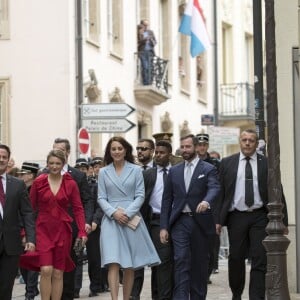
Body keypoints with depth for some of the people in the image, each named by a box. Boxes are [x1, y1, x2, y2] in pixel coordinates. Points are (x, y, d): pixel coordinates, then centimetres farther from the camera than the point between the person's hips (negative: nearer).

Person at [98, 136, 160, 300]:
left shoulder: (136, 170, 5)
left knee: (129, 266, 4)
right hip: (111, 220, 0)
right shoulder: (104, 172, 8)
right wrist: (114, 213, -11)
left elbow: (140, 196, 2)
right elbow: (101, 198, 5)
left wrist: (128, 213, -11)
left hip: (131, 220, 0)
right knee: (113, 263, -12)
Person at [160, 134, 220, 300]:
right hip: (180, 221, 2)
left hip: (200, 222, -2)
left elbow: (214, 188, -16)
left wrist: (206, 201, -40)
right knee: (181, 261, -9)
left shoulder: (208, 169, 2)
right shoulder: (174, 171, 12)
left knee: (199, 263, 5)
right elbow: (167, 200, 11)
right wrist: (164, 227, 3)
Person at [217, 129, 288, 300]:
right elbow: (221, 193, 6)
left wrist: (282, 221, -2)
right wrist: (218, 219, -1)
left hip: (260, 217, -1)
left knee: (260, 260, -6)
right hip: (236, 216, 1)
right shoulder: (227, 163, 6)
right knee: (236, 258, 9)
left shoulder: (267, 164, 3)